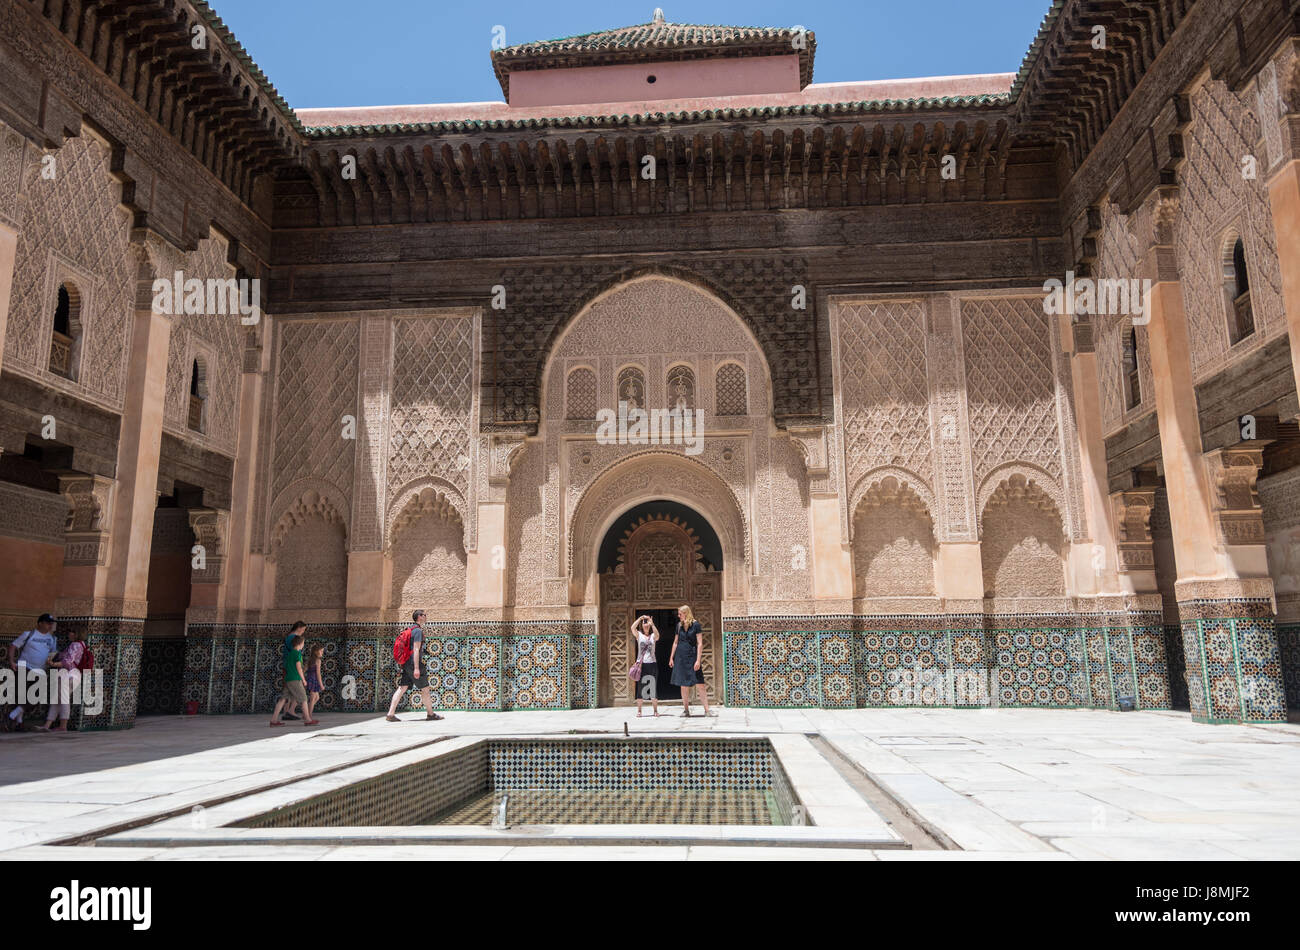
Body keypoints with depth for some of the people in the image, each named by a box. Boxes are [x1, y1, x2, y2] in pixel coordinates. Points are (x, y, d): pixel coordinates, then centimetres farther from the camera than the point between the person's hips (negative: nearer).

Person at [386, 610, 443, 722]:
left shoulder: (409, 629, 18)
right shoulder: (418, 630, -12)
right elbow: (416, 649, -19)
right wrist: (416, 668, -22)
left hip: (406, 663, 9)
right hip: (414, 663, -9)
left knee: (402, 688, 3)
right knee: (425, 688, 3)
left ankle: (390, 714, -3)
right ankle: (430, 713, 11)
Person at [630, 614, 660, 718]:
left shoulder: (653, 636, 6)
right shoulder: (639, 635, 7)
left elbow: (657, 634, -18)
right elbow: (632, 628, -12)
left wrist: (652, 623, -25)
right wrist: (640, 618, -17)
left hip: (652, 664, 0)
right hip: (641, 664, 0)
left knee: (654, 687, 0)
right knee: (640, 687, 1)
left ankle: (656, 710, 6)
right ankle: (639, 711, 6)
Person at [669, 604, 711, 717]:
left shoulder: (695, 624, -5)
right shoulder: (679, 625, 8)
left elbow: (699, 643, -7)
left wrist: (698, 660, -13)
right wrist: (671, 657, 14)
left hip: (692, 656, -4)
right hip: (680, 657, 4)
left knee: (700, 684, -7)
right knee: (684, 686, 6)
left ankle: (707, 710, -5)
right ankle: (686, 710, 14)